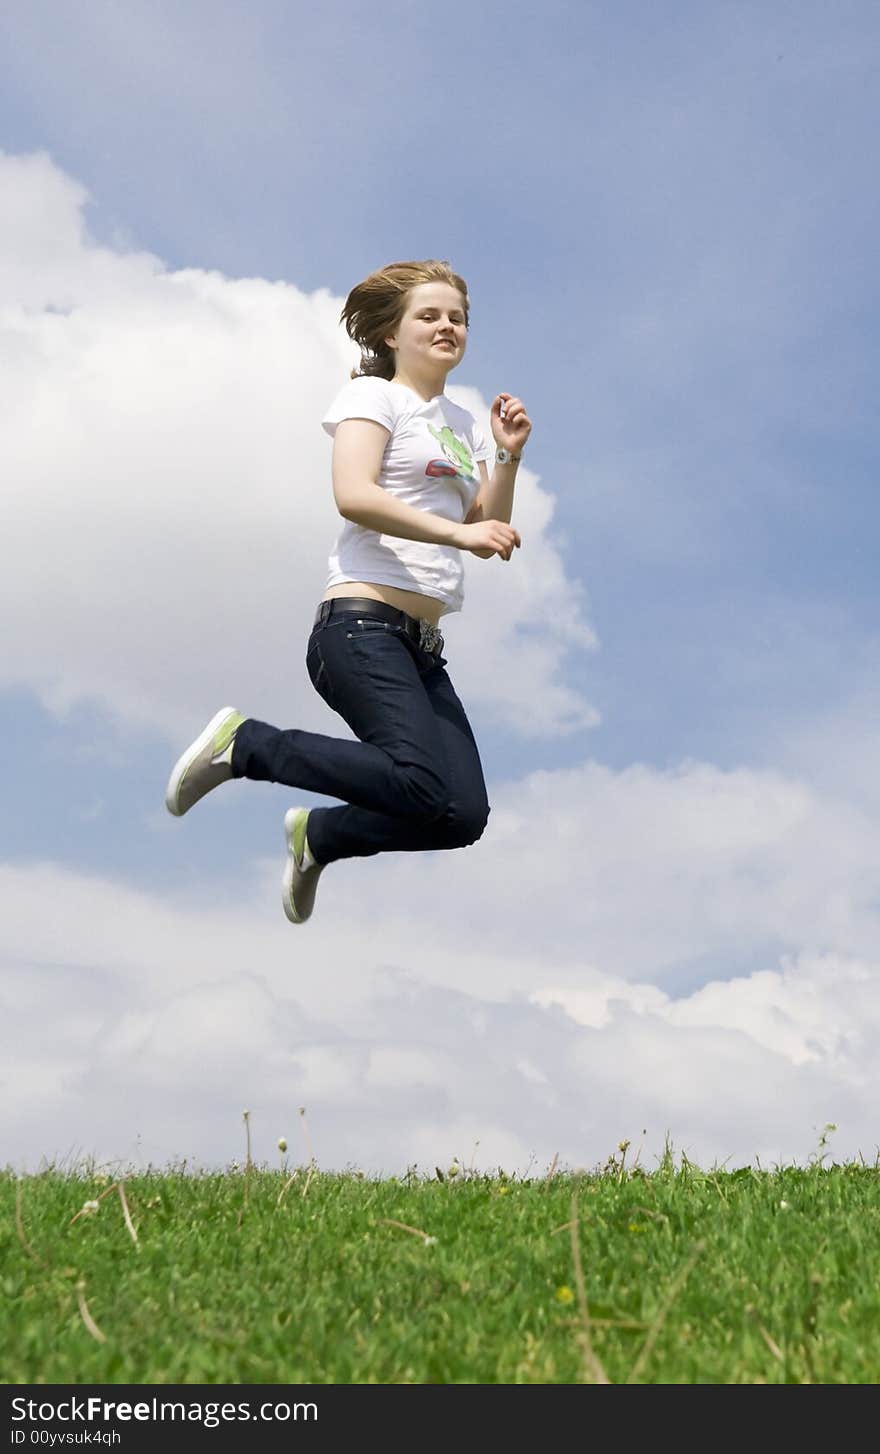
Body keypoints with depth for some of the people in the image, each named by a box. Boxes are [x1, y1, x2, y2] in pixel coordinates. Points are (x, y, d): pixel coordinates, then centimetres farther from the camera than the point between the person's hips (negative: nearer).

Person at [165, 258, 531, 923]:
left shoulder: (465, 424, 23)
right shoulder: (373, 396, 2)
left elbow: (491, 533, 17)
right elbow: (353, 495, -16)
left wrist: (508, 458, 4)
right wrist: (458, 533, -22)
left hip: (423, 645, 7)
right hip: (363, 625, -7)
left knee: (465, 817, -7)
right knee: (430, 787, -26)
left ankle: (319, 835, 18)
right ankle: (244, 744, -7)